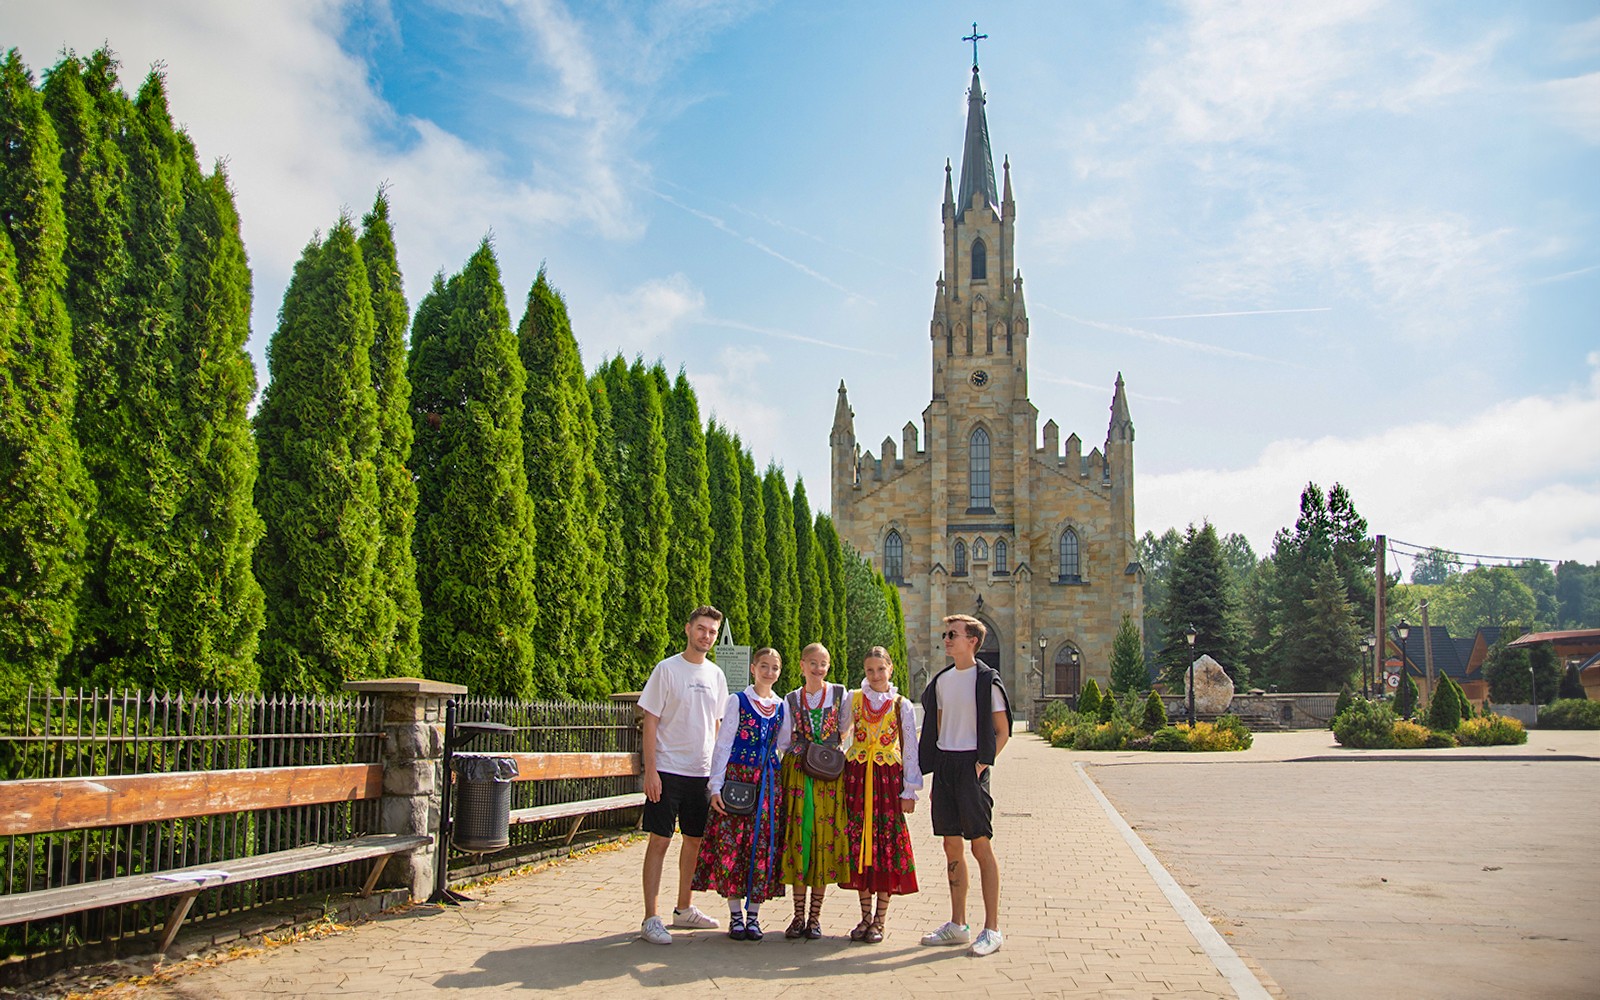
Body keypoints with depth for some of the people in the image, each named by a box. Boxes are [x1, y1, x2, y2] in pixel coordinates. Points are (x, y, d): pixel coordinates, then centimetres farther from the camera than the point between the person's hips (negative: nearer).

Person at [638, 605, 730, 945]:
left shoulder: (716, 675, 10)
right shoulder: (667, 669, -6)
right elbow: (650, 721, -7)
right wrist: (650, 770, -13)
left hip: (703, 773, 6)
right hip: (668, 770, -5)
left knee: (695, 840, 13)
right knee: (660, 840, -4)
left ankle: (684, 909, 27)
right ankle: (650, 919, 2)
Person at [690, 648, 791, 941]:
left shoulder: (782, 707, 11)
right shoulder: (738, 701, 1)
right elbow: (723, 745, -3)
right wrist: (716, 786, -9)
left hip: (768, 782, 3)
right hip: (737, 778, -3)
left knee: (763, 847, 2)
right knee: (731, 844, -4)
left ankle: (753, 914, 12)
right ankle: (735, 914, 8)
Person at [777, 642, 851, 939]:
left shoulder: (840, 693, 6)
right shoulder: (791, 700, 10)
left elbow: (844, 730, 9)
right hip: (798, 770, 1)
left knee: (826, 835, -3)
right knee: (797, 835, -2)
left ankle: (815, 916, 5)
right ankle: (798, 915, 6)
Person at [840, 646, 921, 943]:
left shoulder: (902, 706, 5)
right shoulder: (853, 700, 7)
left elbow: (910, 751, 4)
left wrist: (910, 791, -1)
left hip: (888, 779, -1)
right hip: (856, 776, 1)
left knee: (888, 844, -2)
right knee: (859, 842, 3)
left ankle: (879, 920, 7)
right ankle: (865, 916, 14)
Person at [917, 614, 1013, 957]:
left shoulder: (987, 680, -6)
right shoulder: (942, 680, 13)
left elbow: (1002, 731, -5)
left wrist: (982, 764, -14)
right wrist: (936, 772, 11)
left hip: (970, 765, -6)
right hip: (944, 763, 6)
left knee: (980, 845, -4)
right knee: (951, 846, 10)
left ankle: (992, 929, 3)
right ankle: (958, 925, 18)